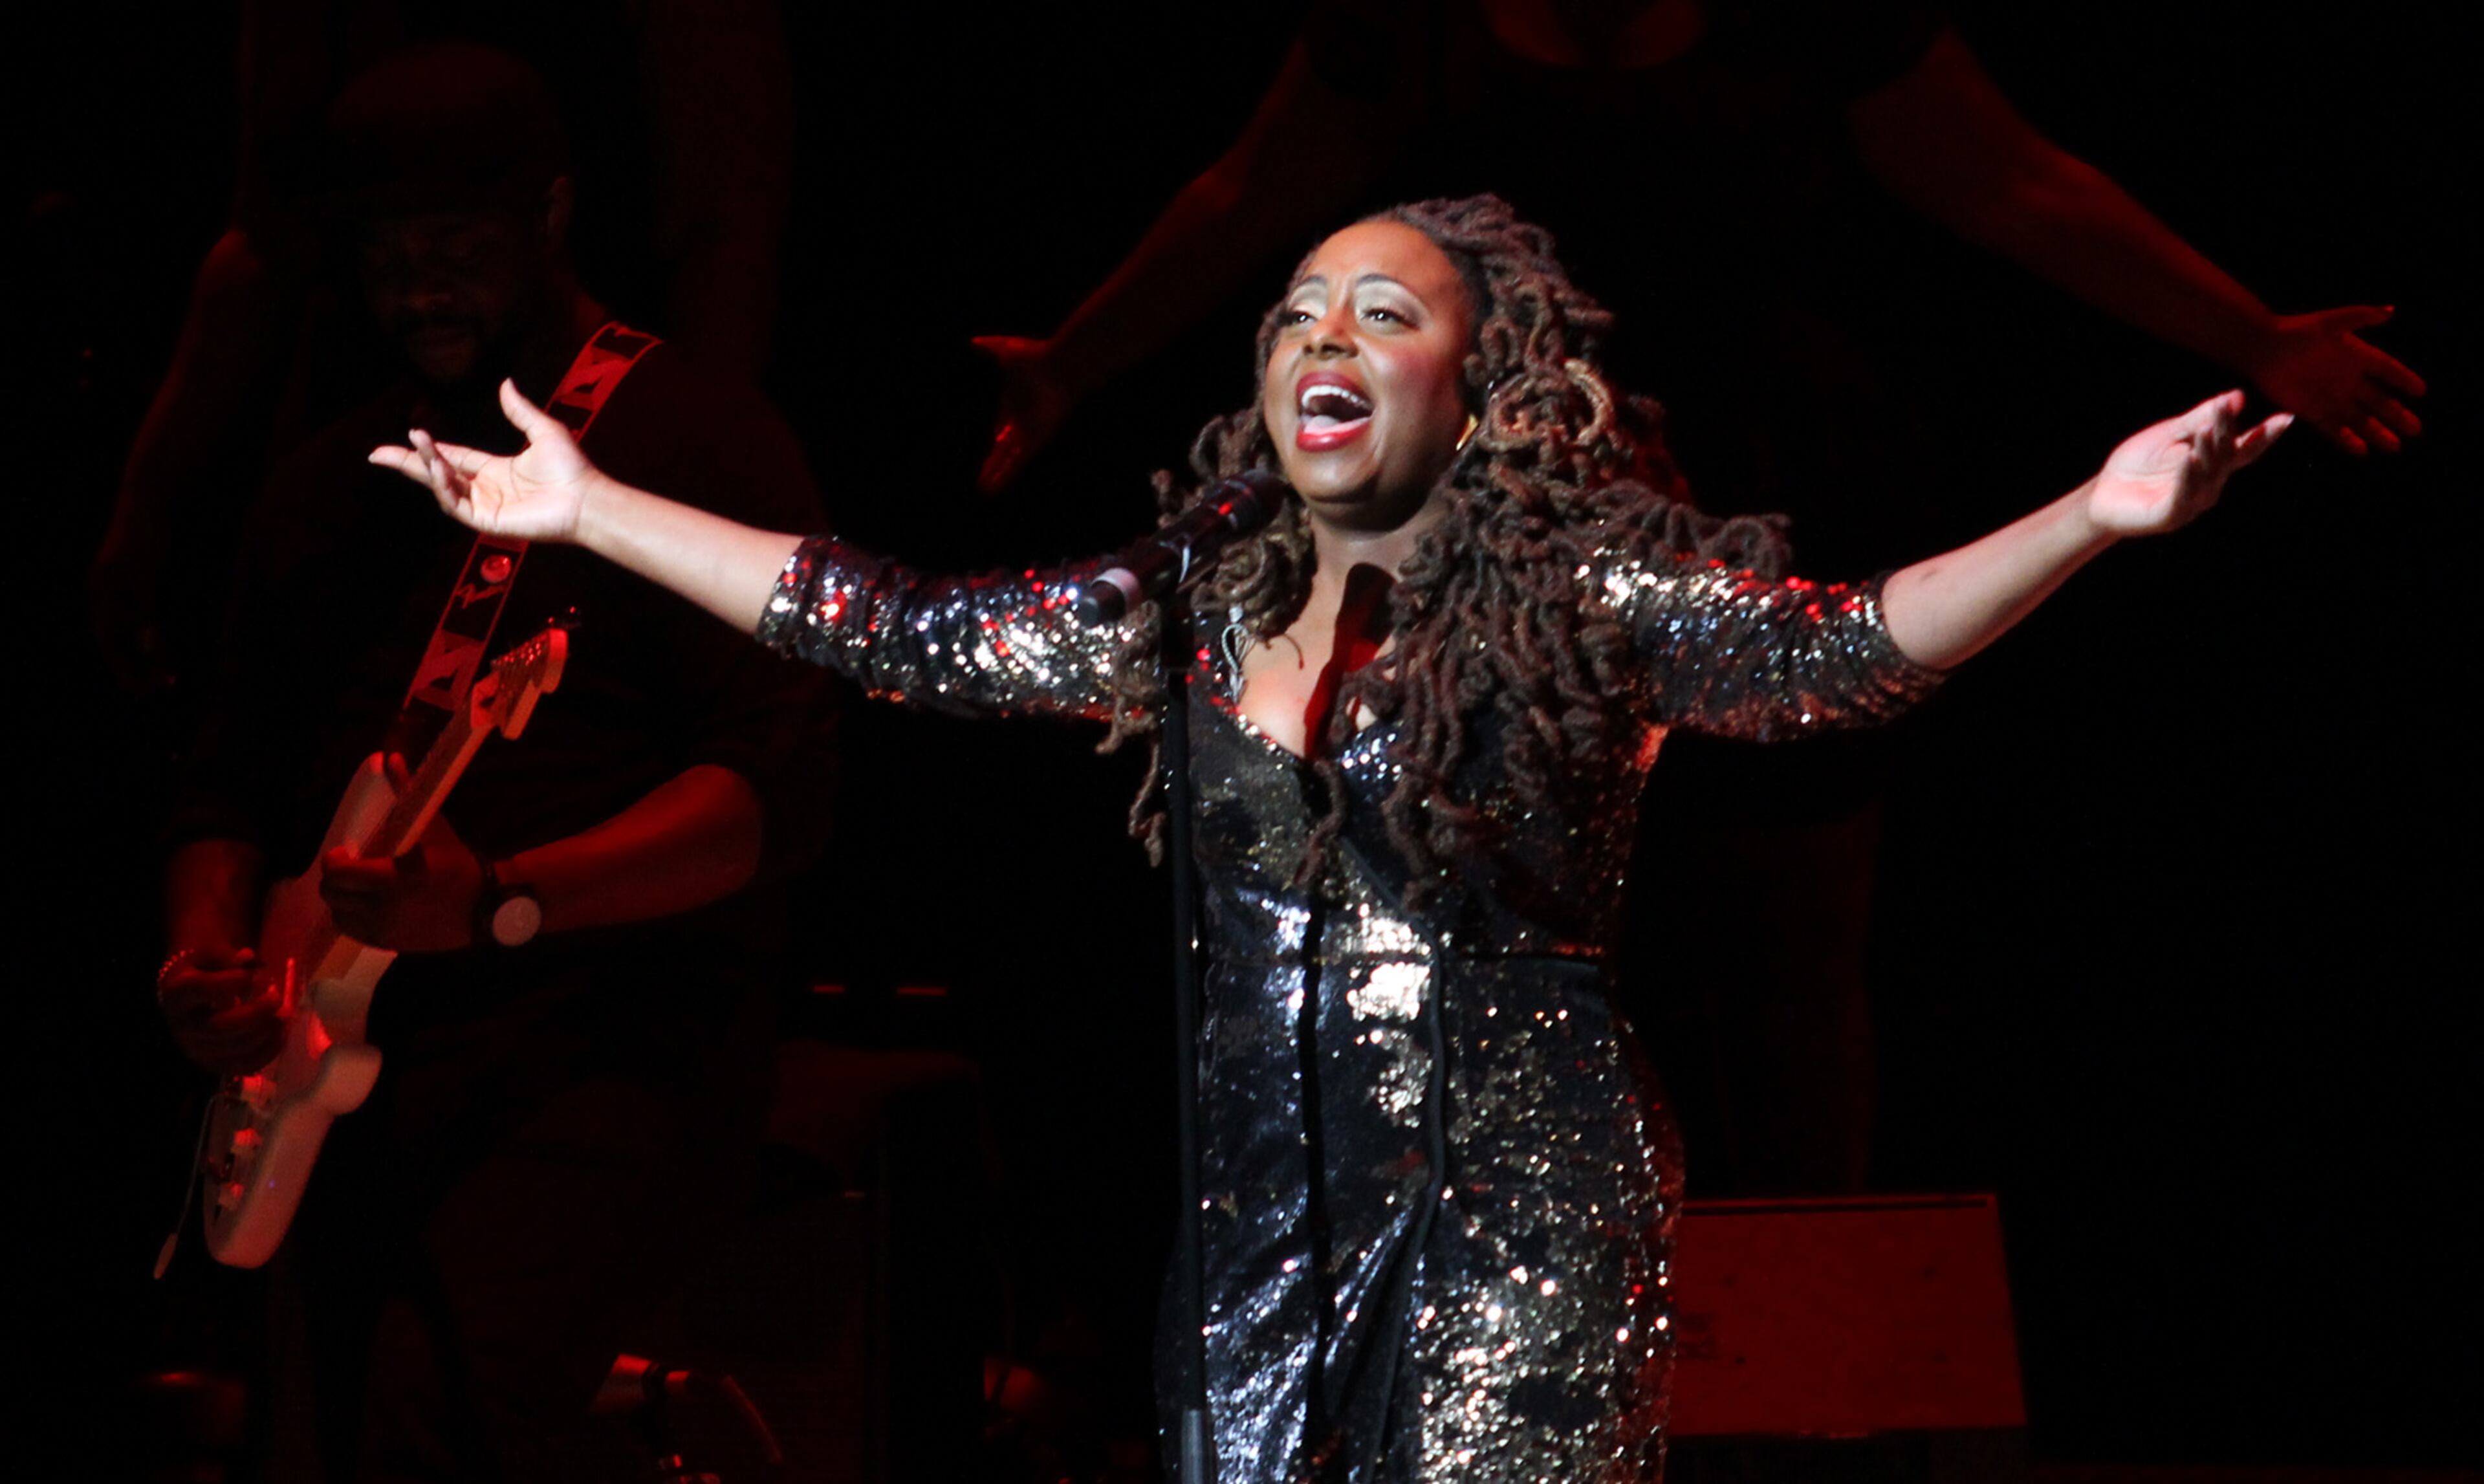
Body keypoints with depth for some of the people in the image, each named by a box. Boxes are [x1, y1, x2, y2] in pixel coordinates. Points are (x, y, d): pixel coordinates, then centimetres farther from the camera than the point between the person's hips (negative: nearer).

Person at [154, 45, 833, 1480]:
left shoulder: (700, 444, 0)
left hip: (617, 1040, -7)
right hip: (353, 1060, 7)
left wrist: (498, 904, -23)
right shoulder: (330, 487, 20)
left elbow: (777, 793, -11)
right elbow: (236, 782, 25)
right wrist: (205, 957, 3)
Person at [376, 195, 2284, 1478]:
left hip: (1519, 1207, -5)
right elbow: (893, 629, 16)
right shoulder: (1201, 619, 12)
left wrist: (2094, 517, -31)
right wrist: (582, 506, 17)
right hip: (1266, 1210, 5)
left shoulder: (1589, 595, -2)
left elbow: (1842, 647, -16)